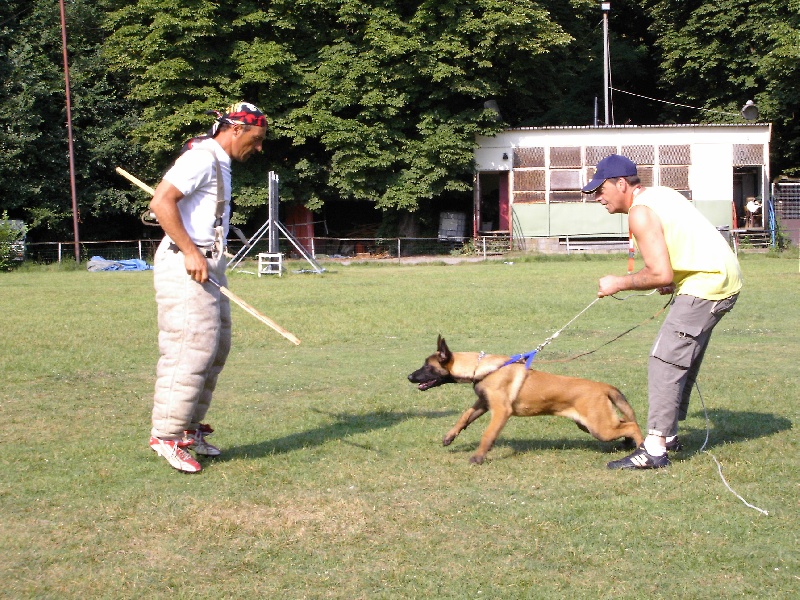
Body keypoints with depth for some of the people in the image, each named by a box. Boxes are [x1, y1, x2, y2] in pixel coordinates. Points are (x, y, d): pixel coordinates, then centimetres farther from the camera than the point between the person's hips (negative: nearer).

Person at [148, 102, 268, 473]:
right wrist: (190, 252, -24)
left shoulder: (220, 163, 17)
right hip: (185, 265, -11)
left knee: (216, 348, 13)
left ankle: (189, 429, 21)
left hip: (209, 266, 11)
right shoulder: (202, 158, -13)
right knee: (192, 351, -13)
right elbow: (160, 203, -22)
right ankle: (166, 435, -9)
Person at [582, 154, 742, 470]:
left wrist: (619, 284, -8)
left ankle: (654, 449, -14)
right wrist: (676, 282, 13)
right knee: (682, 359, 18)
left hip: (706, 284, -11)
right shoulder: (658, 194, 15)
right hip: (720, 276, 11)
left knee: (665, 359, -11)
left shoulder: (640, 212, -16)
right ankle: (667, 433, 26)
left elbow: (660, 274, -22)